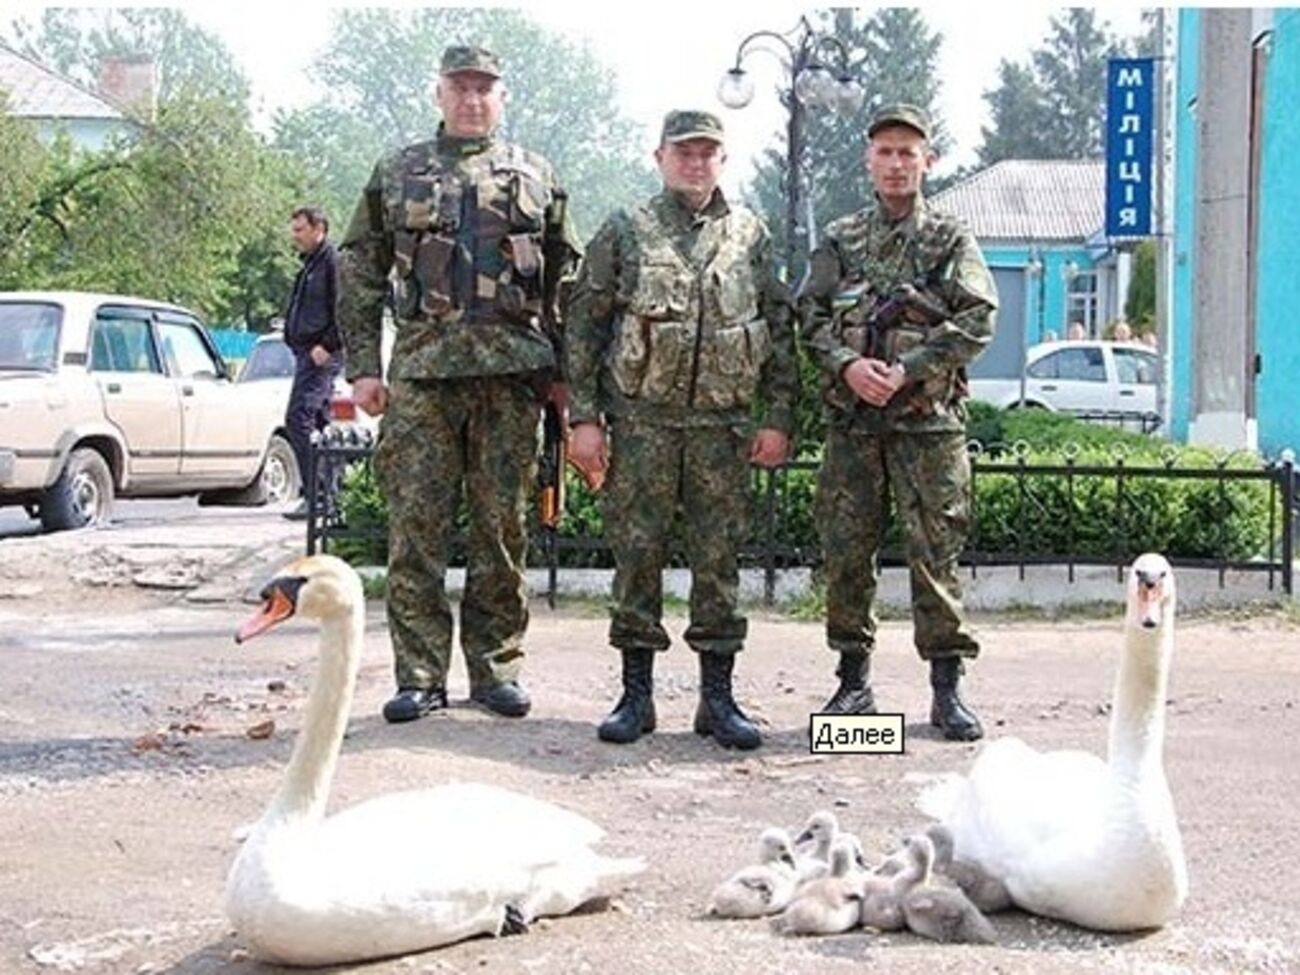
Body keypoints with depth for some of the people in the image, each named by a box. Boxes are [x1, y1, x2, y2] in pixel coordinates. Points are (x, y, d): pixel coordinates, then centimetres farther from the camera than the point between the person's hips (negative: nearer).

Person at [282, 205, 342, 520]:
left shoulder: (333, 261, -10)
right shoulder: (311, 264, 21)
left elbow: (343, 310, -17)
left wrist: (326, 346, -20)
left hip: (321, 355, -10)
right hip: (307, 353, 10)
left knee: (298, 418, -16)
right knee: (319, 422, 11)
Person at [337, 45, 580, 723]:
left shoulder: (535, 177, 14)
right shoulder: (397, 174, 13)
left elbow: (567, 281, 13)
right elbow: (361, 275, 11)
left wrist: (563, 373, 6)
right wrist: (363, 367, 2)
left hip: (513, 372, 0)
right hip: (421, 368, 0)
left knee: (502, 527, 4)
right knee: (416, 527, -2)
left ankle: (496, 666, 13)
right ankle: (419, 675, 5)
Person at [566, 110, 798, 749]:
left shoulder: (751, 235, 11)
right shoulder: (625, 232, 5)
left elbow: (781, 328, 12)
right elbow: (583, 324, 3)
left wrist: (779, 417, 5)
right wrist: (584, 417, -4)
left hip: (722, 422, 2)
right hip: (640, 418, -1)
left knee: (719, 560, 3)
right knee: (637, 555, 1)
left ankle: (717, 697, 11)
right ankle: (636, 695, 11)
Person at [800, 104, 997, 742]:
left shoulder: (951, 241, 6)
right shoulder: (840, 241, 12)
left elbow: (978, 320, -3)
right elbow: (810, 315, 7)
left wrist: (907, 370, -13)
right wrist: (846, 364, -12)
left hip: (928, 422, -2)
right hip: (851, 421, 2)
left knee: (936, 555, -2)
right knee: (846, 553, 4)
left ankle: (946, 689, 5)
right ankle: (854, 682, 16)